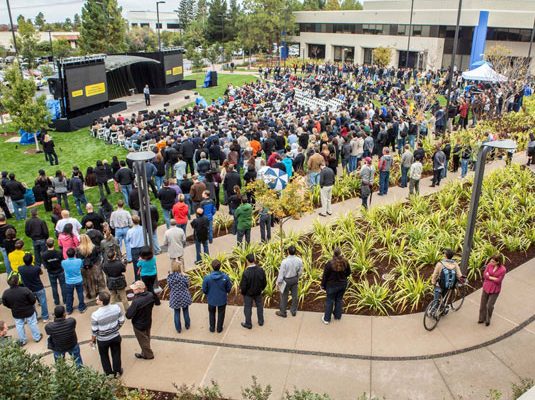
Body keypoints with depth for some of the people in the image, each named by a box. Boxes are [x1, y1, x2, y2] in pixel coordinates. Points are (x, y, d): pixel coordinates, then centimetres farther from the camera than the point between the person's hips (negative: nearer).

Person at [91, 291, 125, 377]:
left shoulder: (95, 315, -30)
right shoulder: (117, 307, -22)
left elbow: (94, 331, -17)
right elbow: (121, 321, -7)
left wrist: (93, 340, 4)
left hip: (102, 340, -2)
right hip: (116, 337, 2)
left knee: (104, 356, 25)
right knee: (116, 354, 24)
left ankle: (109, 373, 44)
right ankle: (117, 372, 43)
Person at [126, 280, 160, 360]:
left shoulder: (136, 301, -37)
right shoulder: (151, 295, -16)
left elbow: (128, 315, -29)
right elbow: (157, 303, 4)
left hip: (139, 325, -6)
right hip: (148, 322, 6)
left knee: (143, 341, 18)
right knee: (146, 338, 27)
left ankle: (148, 355, 37)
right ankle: (144, 353, 46)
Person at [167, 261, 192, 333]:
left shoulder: (169, 277, -16)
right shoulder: (184, 276, -22)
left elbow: (169, 287, -4)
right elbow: (187, 286, -7)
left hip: (175, 298, 1)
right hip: (184, 297, -1)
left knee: (177, 313, 17)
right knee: (185, 311, 21)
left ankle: (178, 328, 27)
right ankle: (187, 325, 38)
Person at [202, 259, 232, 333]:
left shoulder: (207, 277, -23)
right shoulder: (225, 277, -22)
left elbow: (204, 290, -11)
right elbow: (229, 288, -8)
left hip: (211, 299, 0)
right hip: (222, 299, 0)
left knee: (212, 313, 24)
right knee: (221, 314, 22)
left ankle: (212, 328, 37)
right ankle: (219, 328, 34)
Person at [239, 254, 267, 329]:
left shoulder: (246, 272, -32)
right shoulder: (261, 270, -20)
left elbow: (243, 286, -22)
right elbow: (264, 282, -7)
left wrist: (242, 291, 0)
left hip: (248, 293, -3)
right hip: (258, 292, 3)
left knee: (248, 308, 17)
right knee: (259, 306, 25)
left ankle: (248, 324, 33)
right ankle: (261, 321, 41)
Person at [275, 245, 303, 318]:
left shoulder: (285, 262, -31)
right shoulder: (299, 260, -17)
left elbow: (281, 273, -20)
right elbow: (300, 272, -2)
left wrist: (278, 283, -6)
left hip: (286, 280, -4)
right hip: (295, 279, 4)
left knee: (284, 296, 15)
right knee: (294, 295, 21)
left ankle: (283, 312, 32)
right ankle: (293, 311, 39)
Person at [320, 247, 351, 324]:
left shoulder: (330, 263, -26)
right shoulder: (345, 262, -13)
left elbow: (325, 276, -16)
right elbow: (348, 272, 3)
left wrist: (323, 285, -1)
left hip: (332, 285, -3)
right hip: (343, 284, 4)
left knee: (329, 301, 11)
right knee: (339, 299, 22)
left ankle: (327, 319, 21)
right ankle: (337, 316, 37)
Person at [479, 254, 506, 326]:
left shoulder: (503, 270, -21)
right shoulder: (489, 265, -10)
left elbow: (498, 280, -19)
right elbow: (485, 275, -9)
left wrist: (489, 276, -13)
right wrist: (493, 278, -17)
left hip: (495, 290, -4)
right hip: (486, 287, 4)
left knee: (490, 306, 5)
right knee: (483, 304, 14)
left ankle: (488, 320, 30)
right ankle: (482, 318, 34)